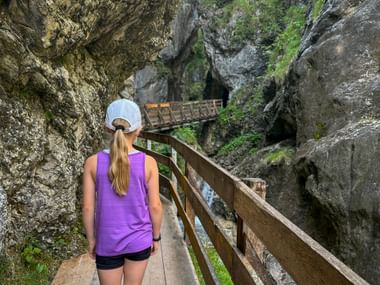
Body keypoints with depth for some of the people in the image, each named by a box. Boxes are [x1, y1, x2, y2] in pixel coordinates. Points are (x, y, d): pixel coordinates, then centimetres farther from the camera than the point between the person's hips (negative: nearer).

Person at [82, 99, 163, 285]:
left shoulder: (93, 162, -13)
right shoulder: (148, 163, -14)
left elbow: (88, 207, -8)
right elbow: (155, 206, -9)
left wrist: (91, 240, 6)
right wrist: (155, 237, 6)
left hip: (107, 242, 0)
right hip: (139, 240, 0)